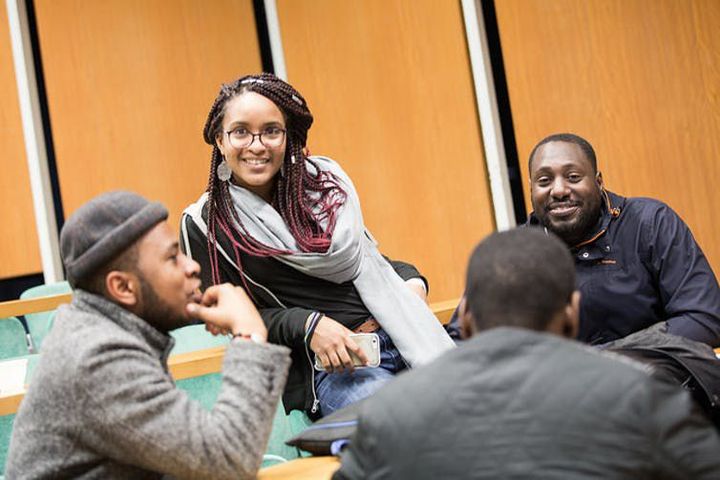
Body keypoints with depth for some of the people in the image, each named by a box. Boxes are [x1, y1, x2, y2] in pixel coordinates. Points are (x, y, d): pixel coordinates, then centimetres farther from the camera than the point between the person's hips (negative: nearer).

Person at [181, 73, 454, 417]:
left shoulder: (323, 180, 12)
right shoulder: (204, 225, 1)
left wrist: (412, 282, 2)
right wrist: (307, 325, -13)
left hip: (394, 332, 4)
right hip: (323, 369, -4)